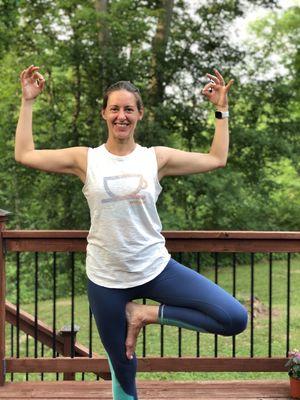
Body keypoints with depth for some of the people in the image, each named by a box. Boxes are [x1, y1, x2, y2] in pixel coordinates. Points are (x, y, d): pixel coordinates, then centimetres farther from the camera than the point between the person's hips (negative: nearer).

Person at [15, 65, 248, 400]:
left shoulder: (157, 158, 0)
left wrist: (221, 110, 4)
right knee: (122, 365, 11)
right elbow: (25, 155, 1)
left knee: (234, 319, -13)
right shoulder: (85, 159, -1)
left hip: (155, 269, 1)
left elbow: (216, 159, 6)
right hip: (105, 278, -1)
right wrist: (27, 102, 2)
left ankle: (147, 315, 0)